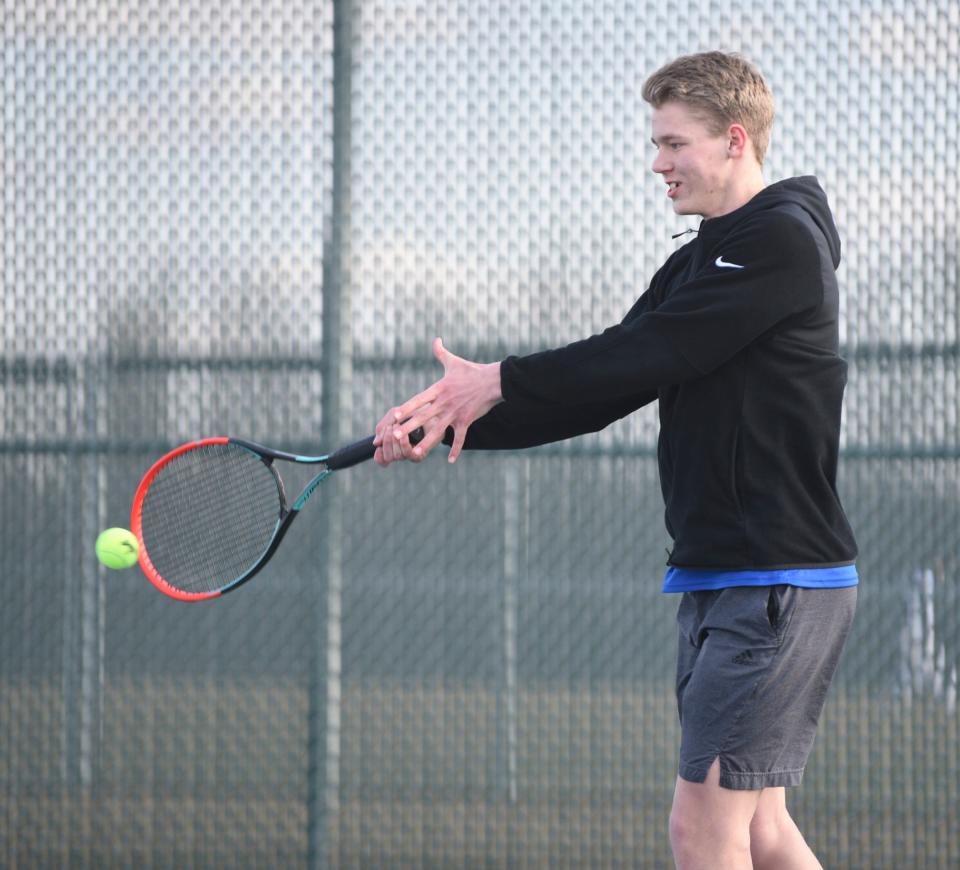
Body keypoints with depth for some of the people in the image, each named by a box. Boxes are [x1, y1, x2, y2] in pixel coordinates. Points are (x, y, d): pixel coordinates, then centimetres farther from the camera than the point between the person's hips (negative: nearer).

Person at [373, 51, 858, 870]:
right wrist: (456, 422, 4)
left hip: (780, 579, -10)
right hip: (719, 581, 10)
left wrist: (501, 380, -12)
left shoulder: (782, 242, -12)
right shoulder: (699, 263, 18)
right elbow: (607, 391, 14)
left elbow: (643, 356, -18)